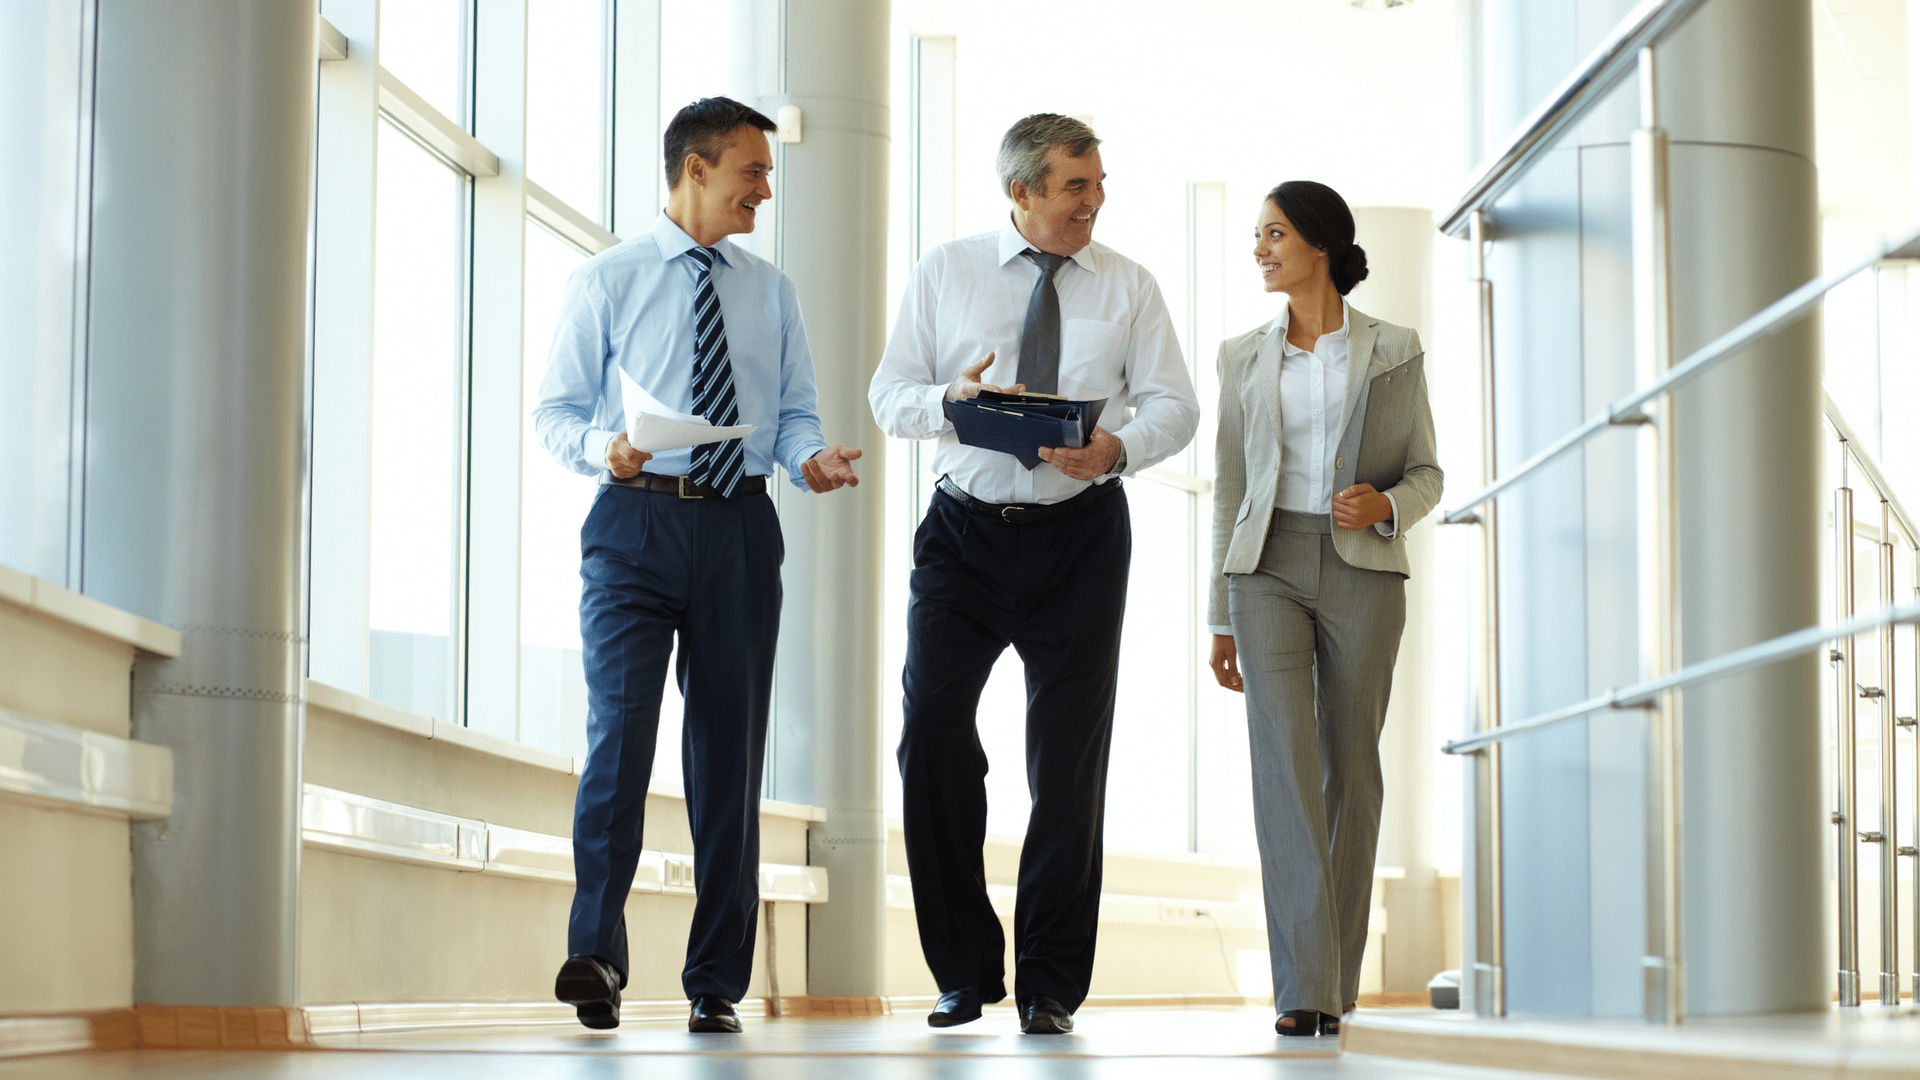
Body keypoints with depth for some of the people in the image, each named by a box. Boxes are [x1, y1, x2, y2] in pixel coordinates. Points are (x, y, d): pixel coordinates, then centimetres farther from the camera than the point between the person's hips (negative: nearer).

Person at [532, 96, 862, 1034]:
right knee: (621, 722, -19)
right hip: (636, 518, -3)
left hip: (739, 526, 3)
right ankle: (596, 951, -16)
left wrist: (810, 456, -8)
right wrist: (603, 447, -18)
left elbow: (793, 413, 14)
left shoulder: (771, 294, 16)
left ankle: (714, 984, 9)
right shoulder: (606, 281, 6)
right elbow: (554, 408, 3)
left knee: (730, 746, 4)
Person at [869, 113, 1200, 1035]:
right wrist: (952, 399, -17)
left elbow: (1173, 403, 2)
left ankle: (1049, 987, 11)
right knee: (931, 734, -9)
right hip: (965, 528, 0)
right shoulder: (945, 273, 6)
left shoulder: (1128, 287, 7)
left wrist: (1118, 448, -19)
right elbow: (889, 395, 4)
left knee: (1070, 761, 2)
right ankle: (965, 971, 6)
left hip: (1079, 532, 0)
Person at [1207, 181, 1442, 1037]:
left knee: (1349, 767, 3)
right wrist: (1221, 620, 8)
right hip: (1270, 572, 1)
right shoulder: (1245, 358, 9)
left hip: (1361, 572, 0)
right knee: (1283, 761, -15)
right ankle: (1304, 988, -19)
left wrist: (1386, 505, -17)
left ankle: (1335, 977, 18)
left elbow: (1425, 476, 7)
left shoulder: (1394, 352, 3)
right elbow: (1231, 490, 11)